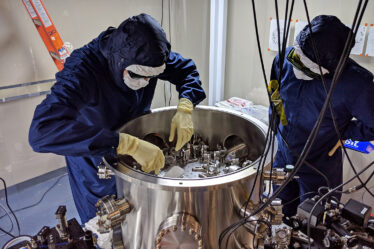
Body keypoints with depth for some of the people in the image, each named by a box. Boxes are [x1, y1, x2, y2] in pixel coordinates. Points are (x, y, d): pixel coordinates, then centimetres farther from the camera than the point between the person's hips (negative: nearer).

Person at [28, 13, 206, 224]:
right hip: (95, 167, -4)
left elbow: (186, 67, -4)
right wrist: (127, 143, -54)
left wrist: (185, 107, -25)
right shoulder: (82, 69, -35)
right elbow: (43, 130, -48)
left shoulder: (145, 55, -19)